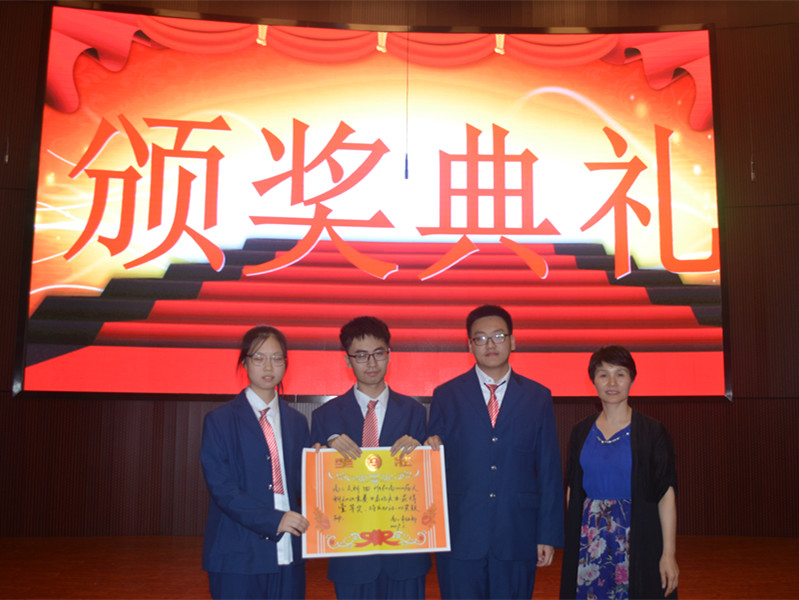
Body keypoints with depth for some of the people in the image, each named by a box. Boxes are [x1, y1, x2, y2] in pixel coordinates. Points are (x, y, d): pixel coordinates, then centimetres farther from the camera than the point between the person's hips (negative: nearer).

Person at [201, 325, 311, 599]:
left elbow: (304, 484, 13)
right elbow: (221, 488, -9)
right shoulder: (219, 420, -1)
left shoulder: (297, 422, 13)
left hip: (288, 556, 4)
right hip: (238, 559, -4)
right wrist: (273, 520, -18)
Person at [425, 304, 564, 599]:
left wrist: (548, 534, 2)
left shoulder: (538, 397, 7)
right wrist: (431, 449, -16)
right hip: (460, 536, 0)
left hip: (517, 537, 1)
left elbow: (549, 469, 5)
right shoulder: (446, 395, 4)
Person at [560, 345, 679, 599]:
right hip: (589, 538, 3)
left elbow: (667, 494, -8)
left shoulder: (652, 432, -5)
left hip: (637, 537, -3)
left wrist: (668, 553, -12)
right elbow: (572, 490, 9)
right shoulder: (581, 432, 6)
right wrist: (571, 539, 4)